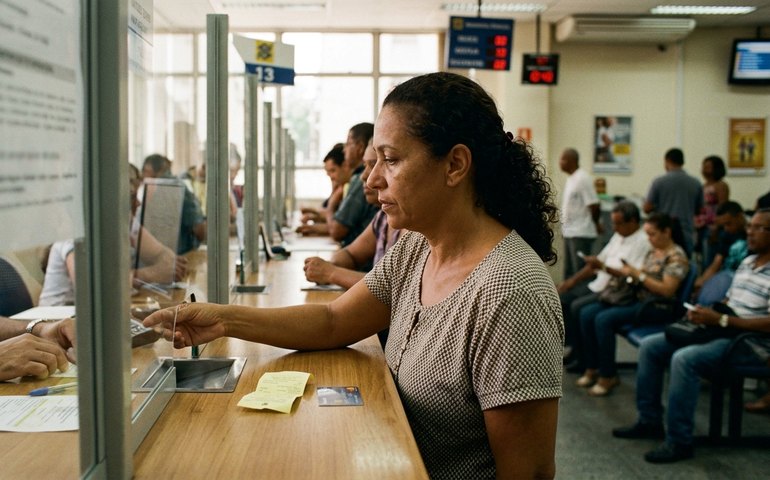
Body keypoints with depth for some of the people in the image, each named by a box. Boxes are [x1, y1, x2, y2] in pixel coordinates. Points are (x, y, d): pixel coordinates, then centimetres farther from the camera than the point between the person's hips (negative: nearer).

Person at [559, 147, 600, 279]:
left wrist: (595, 224, -3)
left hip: (581, 233, -9)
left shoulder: (582, 178, -14)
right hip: (570, 232, 9)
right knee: (569, 271, 15)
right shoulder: (571, 178, 13)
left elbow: (594, 205, -17)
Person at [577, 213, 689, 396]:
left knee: (603, 319, -27)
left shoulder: (676, 257, -10)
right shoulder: (652, 252, 16)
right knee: (587, 313, -7)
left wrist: (638, 274, -19)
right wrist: (630, 273, -4)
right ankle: (592, 367, 0)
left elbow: (667, 290, -19)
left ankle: (608, 376, -16)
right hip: (637, 299, 9)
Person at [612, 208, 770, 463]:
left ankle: (679, 441, -22)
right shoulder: (746, 263, 14)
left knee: (684, 359, -33)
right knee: (650, 345, 0)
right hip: (721, 331, 10)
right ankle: (650, 421, 8)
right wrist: (706, 312, 1)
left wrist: (720, 320, -25)